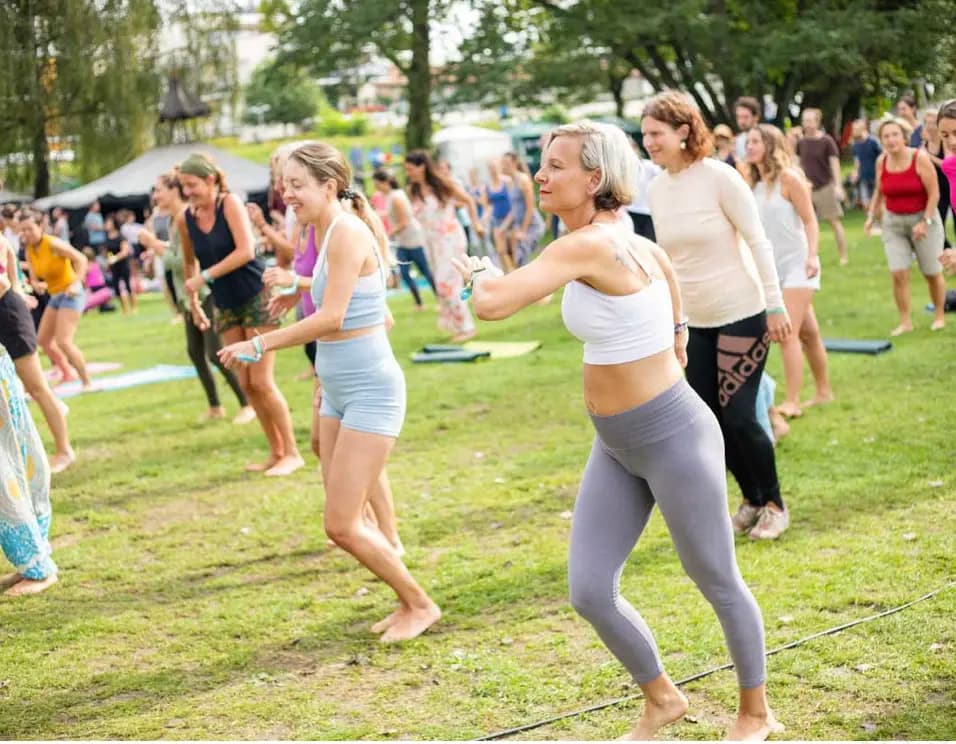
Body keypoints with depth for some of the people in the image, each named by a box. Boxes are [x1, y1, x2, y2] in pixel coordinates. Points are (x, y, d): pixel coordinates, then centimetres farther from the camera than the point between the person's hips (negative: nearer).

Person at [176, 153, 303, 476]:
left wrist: (205, 277, -23)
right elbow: (189, 262, 16)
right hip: (226, 305, 6)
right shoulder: (184, 219, 0)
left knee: (262, 381, -9)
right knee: (246, 384, 6)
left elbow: (245, 250, -25)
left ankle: (292, 452, 1)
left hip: (257, 296, -6)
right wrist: (193, 301, 19)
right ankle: (276, 452, 17)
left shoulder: (230, 204, -15)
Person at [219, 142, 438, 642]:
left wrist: (260, 344, -18)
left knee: (342, 525, -7)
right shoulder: (328, 232, 12)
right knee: (346, 521, 11)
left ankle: (420, 604, 11)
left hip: (370, 391, -10)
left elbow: (331, 318, -24)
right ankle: (409, 601, 26)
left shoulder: (346, 231, -17)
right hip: (339, 391, 10)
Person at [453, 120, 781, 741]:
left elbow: (493, 305, -30)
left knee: (718, 582, 11)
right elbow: (663, 260, 25)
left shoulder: (587, 246, -24)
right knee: (589, 591, 6)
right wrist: (675, 326, 33)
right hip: (616, 446, 9)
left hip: (673, 438, -9)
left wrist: (480, 272, -8)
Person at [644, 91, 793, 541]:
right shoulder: (657, 188, 3)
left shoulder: (720, 177, -14)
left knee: (738, 415, -7)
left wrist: (776, 305, -14)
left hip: (741, 315, -6)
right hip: (695, 322, 6)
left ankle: (774, 504, 15)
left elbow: (758, 241, -12)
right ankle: (751, 499, 27)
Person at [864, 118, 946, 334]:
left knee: (932, 273, 6)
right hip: (893, 222, 3)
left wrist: (925, 222, -19)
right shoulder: (882, 162, -2)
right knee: (898, 274, -8)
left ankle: (939, 316, 26)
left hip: (923, 218, -3)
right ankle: (905, 322, 2)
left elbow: (934, 193, -13)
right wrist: (872, 216, 2)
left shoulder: (920, 158, -15)